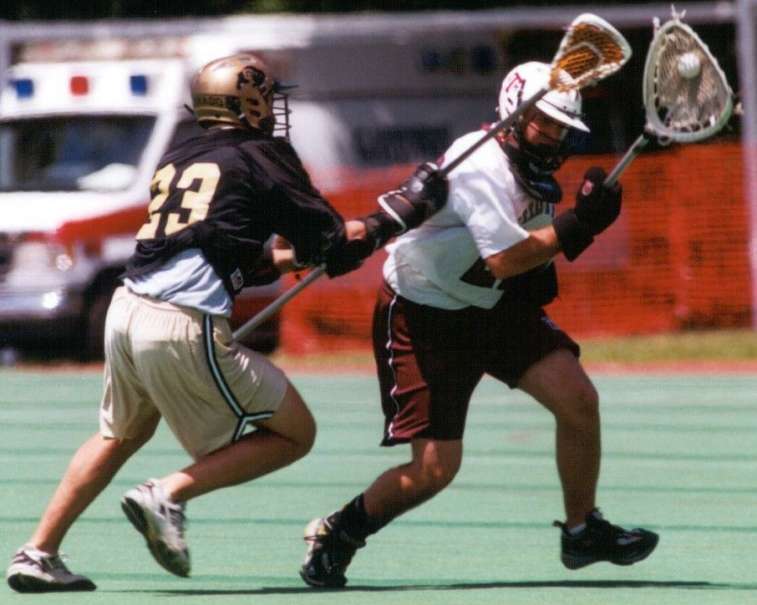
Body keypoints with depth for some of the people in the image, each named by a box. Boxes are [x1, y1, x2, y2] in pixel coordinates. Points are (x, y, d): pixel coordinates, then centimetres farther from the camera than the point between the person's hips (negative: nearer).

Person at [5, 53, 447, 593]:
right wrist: (399, 213, 12)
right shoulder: (261, 158, 2)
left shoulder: (174, 163, 21)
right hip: (186, 329, -7)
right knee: (295, 433, 7)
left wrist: (293, 256, 33)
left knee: (123, 434, 31)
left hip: (127, 308, 7)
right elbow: (337, 251, 0)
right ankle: (169, 496, -6)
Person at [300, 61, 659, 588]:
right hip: (423, 313, -8)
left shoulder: (531, 169, 2)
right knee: (436, 468, -10)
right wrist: (577, 224, -30)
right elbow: (505, 259, -32)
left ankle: (582, 531, 9)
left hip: (495, 306, 8)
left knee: (579, 400, -8)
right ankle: (337, 535, 13)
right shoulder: (482, 165, -26)